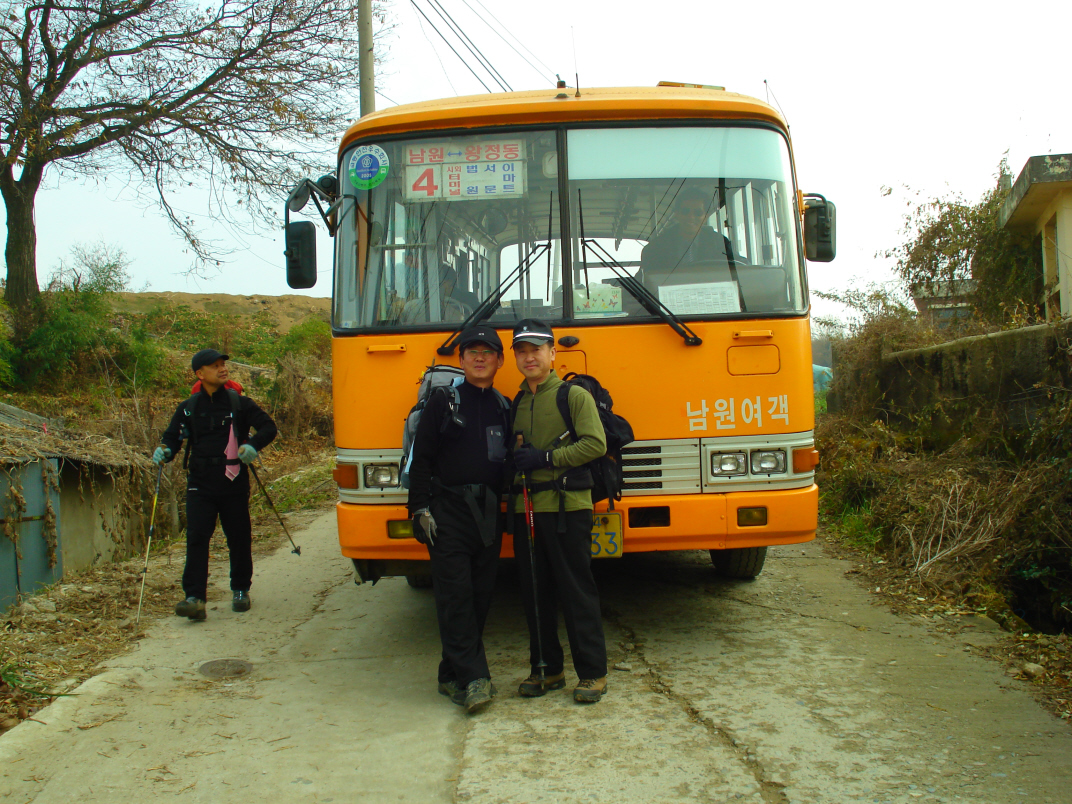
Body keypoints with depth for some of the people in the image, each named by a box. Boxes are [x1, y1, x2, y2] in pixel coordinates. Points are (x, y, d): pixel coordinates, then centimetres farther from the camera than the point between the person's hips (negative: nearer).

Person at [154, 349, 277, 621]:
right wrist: (164, 451, -12)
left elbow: (268, 427, 2)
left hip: (234, 484, 0)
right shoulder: (188, 409, 7)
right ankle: (194, 597, -12)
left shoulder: (239, 403, 2)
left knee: (239, 539, 7)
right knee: (196, 538, -10)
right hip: (200, 485, 1)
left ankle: (240, 590, 26)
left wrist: (253, 445, -17)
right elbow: (173, 436, 10)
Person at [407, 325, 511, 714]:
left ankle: (454, 674, 17)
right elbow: (421, 459, -1)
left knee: (480, 596, 6)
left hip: (488, 513, 4)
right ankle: (473, 678, -4)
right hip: (448, 510, -4)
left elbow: (511, 460, 16)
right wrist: (420, 510, -8)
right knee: (455, 595, -8)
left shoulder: (505, 408, 13)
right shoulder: (442, 402, 2)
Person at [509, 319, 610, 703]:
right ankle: (547, 669, 21)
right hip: (525, 509, 6)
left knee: (577, 592, -1)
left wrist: (546, 458, -15)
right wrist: (518, 461, 1)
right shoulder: (516, 404, 17)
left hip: (567, 507, -6)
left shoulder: (574, 395, -1)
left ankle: (593, 672, 8)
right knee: (535, 595, 10)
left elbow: (595, 444, -12)